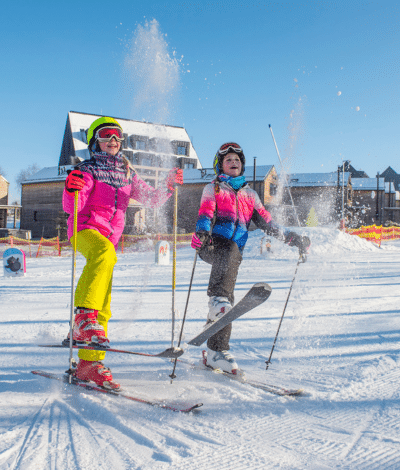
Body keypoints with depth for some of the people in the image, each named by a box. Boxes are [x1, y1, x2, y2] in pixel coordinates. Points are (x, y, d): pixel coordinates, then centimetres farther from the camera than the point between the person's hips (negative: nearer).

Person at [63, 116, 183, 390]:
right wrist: (71, 190, -30)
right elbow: (71, 207, -9)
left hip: (109, 237, 6)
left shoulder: (127, 174, 20)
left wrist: (169, 186, 5)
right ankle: (84, 317, -46)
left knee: (104, 306, 1)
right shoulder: (88, 170, 3)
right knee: (105, 253, -40)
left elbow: (151, 199, 22)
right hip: (86, 228, -6)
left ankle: (89, 363, 6)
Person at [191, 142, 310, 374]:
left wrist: (292, 238, 14)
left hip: (233, 253, 3)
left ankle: (217, 351, -4)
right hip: (213, 245, -3)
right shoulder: (213, 189, 15)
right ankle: (217, 298, -50)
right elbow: (206, 213, -3)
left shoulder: (249, 194, 25)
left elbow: (266, 222, 24)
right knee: (229, 248, -38)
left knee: (226, 302, -7)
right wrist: (201, 231, -26)